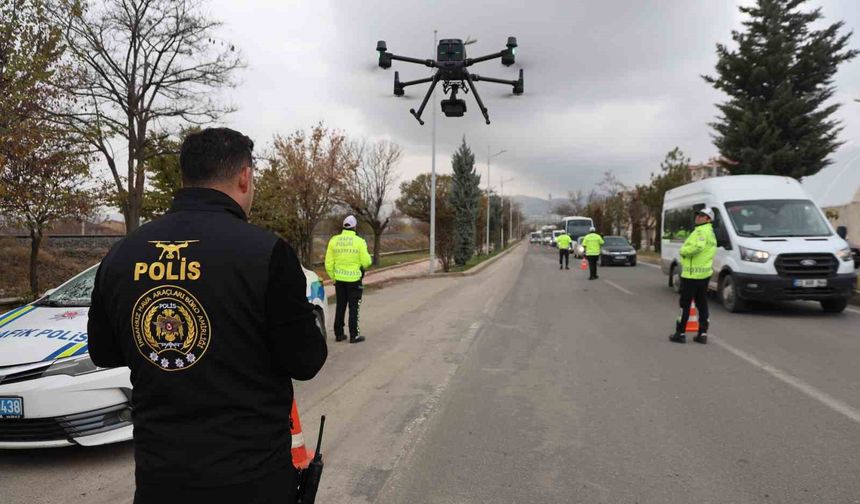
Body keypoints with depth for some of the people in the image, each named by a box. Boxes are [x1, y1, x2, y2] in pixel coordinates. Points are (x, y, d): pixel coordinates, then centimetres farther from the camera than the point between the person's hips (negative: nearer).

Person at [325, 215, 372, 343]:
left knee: (340, 307, 14)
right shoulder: (359, 241, -12)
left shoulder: (334, 240, -1)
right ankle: (354, 335, 7)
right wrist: (366, 263, 11)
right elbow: (366, 262, -12)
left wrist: (333, 277, 12)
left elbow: (328, 263, 1)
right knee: (353, 308, 5)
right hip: (354, 280, -4)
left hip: (339, 280, 4)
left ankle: (339, 334, 20)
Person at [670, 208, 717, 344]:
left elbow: (698, 247, -30)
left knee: (685, 304, -2)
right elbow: (703, 250, 18)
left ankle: (680, 333, 2)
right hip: (705, 273, 10)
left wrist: (683, 250, -15)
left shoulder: (702, 231, -13)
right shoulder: (711, 233, 20)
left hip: (692, 273, -10)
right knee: (702, 304, 11)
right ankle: (703, 333, 13)